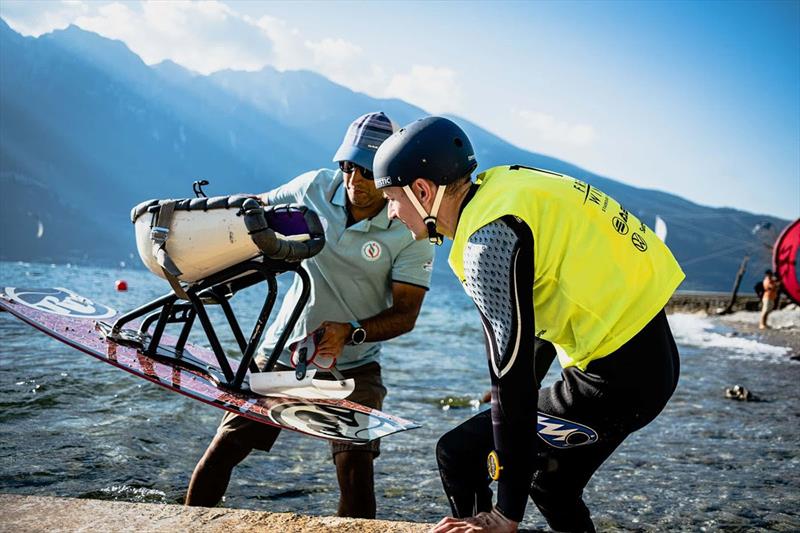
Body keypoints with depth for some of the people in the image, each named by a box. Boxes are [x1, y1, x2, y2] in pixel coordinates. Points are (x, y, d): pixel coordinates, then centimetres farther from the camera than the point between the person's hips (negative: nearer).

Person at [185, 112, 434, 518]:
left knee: (355, 471, -16)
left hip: (352, 367, -2)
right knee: (221, 451, 1)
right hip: (281, 352, 3)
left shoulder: (412, 232, -12)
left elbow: (406, 313, -13)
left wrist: (351, 332, -29)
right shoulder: (316, 187, -4)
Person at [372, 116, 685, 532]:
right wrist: (518, 404, 28)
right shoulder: (503, 188, 8)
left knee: (458, 455, -3)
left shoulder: (489, 237, -20)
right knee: (552, 485, 26)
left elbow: (511, 373, -23)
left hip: (618, 376, -10)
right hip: (649, 359, 10)